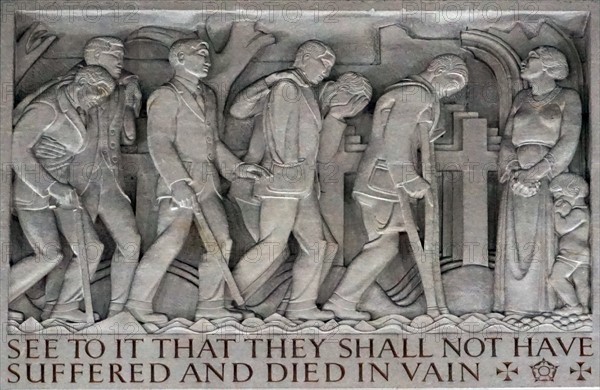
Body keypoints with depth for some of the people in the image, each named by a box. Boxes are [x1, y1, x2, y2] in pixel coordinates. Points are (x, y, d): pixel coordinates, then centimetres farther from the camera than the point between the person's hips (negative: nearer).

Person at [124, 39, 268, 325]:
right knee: (171, 241, -14)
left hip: (207, 180, 8)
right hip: (179, 179, -8)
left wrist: (237, 167, 17)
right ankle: (139, 303, -7)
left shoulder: (207, 96, 19)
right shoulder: (166, 97, -5)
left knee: (220, 240, 3)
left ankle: (211, 305, 9)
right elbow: (159, 143, -15)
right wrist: (178, 182, -26)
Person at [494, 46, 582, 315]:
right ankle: (515, 304, -3)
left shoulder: (567, 98, 5)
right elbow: (507, 139, 14)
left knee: (539, 238, -11)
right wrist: (512, 169, -6)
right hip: (517, 177, 4)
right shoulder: (521, 99, 19)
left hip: (549, 176, -4)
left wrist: (536, 172, -13)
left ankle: (537, 303, -7)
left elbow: (568, 142, -5)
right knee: (515, 237, -5)